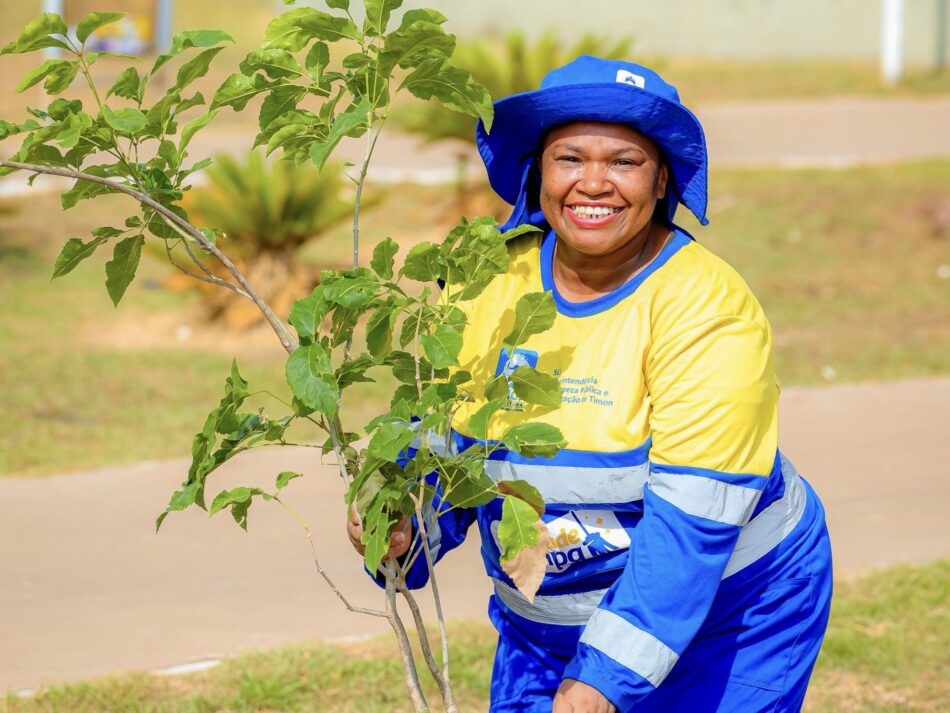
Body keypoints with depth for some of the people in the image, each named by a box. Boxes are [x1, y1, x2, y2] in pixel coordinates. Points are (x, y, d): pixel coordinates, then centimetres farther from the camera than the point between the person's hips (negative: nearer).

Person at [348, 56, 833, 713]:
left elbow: (692, 518, -25)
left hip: (726, 624, -4)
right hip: (543, 627, 4)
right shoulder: (490, 286, -5)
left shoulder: (707, 309, -20)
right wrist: (401, 533, -21)